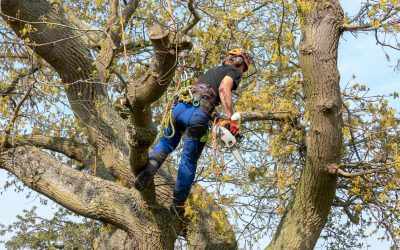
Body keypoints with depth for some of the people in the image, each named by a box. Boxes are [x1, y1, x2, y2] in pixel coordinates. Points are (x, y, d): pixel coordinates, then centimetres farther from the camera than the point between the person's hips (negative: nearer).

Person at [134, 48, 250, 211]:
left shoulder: (214, 70, 34)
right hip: (198, 114, -6)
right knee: (189, 161, 4)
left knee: (167, 143, 21)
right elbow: (223, 88, -8)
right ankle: (178, 204, 10)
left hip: (181, 106, 6)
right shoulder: (234, 71, 13)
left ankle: (149, 168, -7)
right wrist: (231, 119, -15)